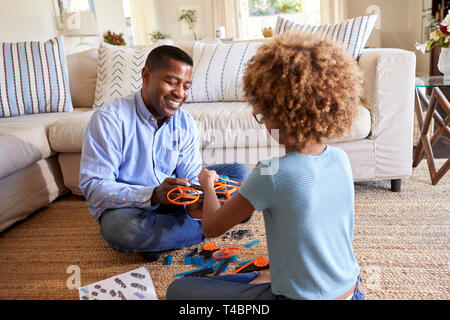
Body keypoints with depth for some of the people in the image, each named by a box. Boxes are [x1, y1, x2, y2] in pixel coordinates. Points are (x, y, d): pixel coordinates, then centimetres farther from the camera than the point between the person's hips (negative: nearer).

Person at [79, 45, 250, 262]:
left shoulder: (186, 124, -4)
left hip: (173, 201, 4)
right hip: (125, 205, -4)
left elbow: (191, 178, -6)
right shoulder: (109, 119, -19)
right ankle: (206, 226, -14)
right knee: (119, 227, -40)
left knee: (240, 173, -5)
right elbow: (93, 187, -24)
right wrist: (153, 195, -40)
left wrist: (193, 204, -32)